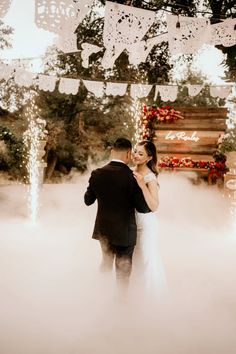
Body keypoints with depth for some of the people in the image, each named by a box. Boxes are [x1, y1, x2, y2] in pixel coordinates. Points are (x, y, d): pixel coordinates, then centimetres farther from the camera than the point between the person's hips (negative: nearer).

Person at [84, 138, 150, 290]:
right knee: (123, 270, 12)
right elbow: (143, 208, -17)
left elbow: (88, 200, 2)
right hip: (125, 232, -4)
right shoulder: (132, 177, -20)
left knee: (106, 263, 25)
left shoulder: (97, 174, -8)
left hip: (104, 230, 5)